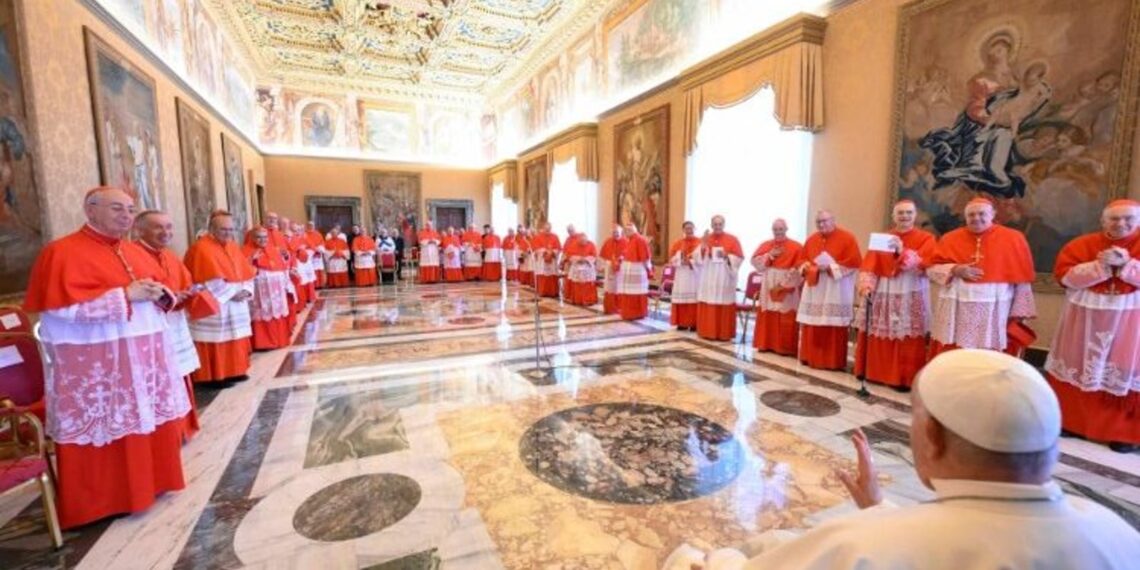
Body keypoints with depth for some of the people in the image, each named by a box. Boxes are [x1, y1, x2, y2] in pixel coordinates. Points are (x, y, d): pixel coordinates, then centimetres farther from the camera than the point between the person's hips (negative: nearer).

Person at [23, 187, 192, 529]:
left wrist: (159, 294, -4)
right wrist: (124, 295, -20)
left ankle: (151, 480, 30)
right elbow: (63, 306, -18)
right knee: (108, 425, 2)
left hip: (144, 356, 7)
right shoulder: (62, 252, -8)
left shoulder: (136, 253, 13)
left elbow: (159, 289, 19)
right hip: (95, 365, -6)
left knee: (151, 419, 13)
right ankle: (102, 499, 19)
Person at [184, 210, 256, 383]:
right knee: (218, 339, -2)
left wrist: (245, 290, -6)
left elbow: (247, 273, 10)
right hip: (214, 307, -8)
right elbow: (212, 281, -19)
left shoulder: (233, 247, 13)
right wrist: (232, 293, -18)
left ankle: (234, 371, 24)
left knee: (235, 339, 13)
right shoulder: (201, 249, -11)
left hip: (236, 306, 8)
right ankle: (216, 376, 8)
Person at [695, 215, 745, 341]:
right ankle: (707, 331, 10)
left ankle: (724, 333, 6)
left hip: (725, 278, -2)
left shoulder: (732, 239, 2)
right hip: (708, 278, 2)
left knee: (724, 306, -2)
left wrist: (726, 256, -17)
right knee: (707, 306, 1)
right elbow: (697, 258, 2)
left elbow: (739, 258, -1)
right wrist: (703, 247, -15)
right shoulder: (705, 239, 9)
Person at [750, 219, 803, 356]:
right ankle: (766, 343, 14)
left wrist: (788, 282, -18)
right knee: (767, 316, 5)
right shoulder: (765, 245, 10)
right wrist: (770, 255, -11)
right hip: (769, 286, 3)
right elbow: (755, 261, 1)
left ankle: (785, 347, 5)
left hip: (787, 286, -3)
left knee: (786, 319, -2)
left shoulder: (796, 246, -2)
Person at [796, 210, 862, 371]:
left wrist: (830, 267, -15)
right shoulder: (812, 239, 13)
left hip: (836, 291, -5)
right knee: (811, 326, 6)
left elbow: (854, 262, -10)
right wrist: (808, 267, -5)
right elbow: (800, 260, 15)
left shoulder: (847, 238, -3)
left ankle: (833, 361, 5)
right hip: (813, 289, 5)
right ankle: (811, 357, 16)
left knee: (833, 327, -3)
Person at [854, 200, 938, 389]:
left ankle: (904, 378, 4)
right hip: (883, 292, 3)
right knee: (878, 334, 6)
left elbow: (924, 264, -13)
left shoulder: (926, 238, 4)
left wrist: (903, 251, -27)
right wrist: (866, 285, -15)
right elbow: (870, 264, 0)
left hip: (911, 294, -2)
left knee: (907, 339, -3)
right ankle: (874, 371, 18)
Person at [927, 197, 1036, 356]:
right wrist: (955, 270, -14)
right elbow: (932, 269, 4)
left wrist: (1019, 310, 2)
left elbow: (1023, 279, 4)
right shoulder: (950, 239, 5)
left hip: (995, 311, 0)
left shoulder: (1013, 238, 3)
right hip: (956, 310, 1)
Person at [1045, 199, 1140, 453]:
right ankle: (1069, 420, 20)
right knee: (1080, 367, 9)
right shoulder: (1081, 244, 0)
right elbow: (1065, 275, -9)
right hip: (1086, 318, 0)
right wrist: (1102, 265, -19)